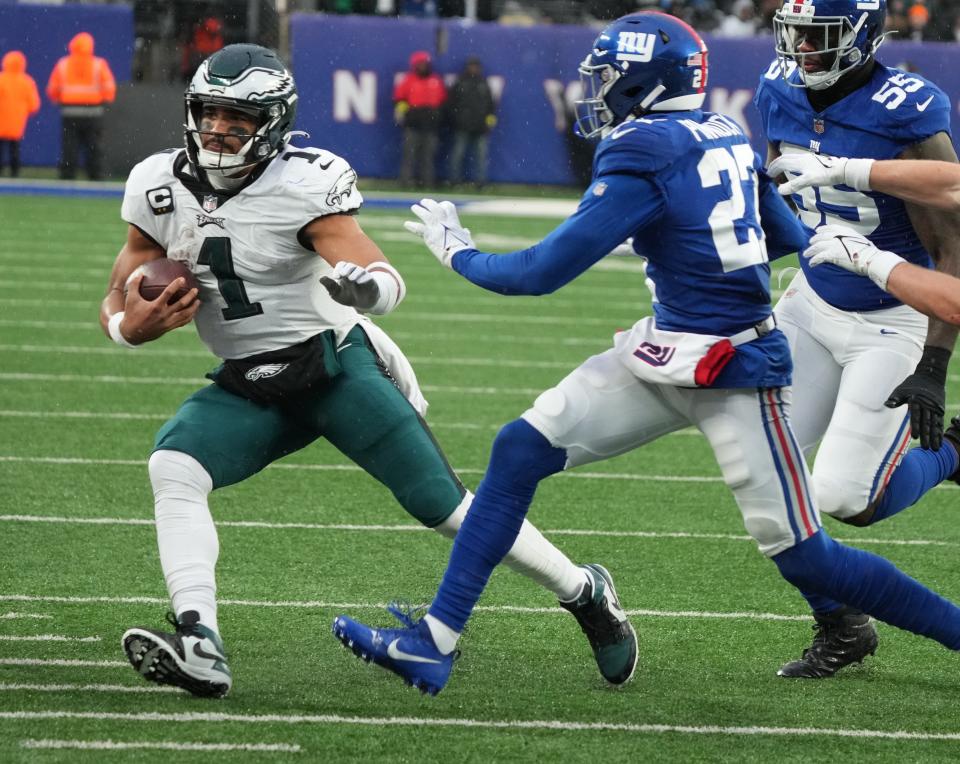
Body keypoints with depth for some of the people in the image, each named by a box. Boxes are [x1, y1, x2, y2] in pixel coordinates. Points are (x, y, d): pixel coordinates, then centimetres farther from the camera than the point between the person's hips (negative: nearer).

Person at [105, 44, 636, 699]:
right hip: (248, 388, 4)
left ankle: (585, 593, 17)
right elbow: (117, 307, 3)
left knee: (446, 505, -4)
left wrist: (367, 285, -53)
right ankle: (199, 648, -29)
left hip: (337, 367, -4)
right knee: (174, 467, -22)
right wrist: (136, 322, -21)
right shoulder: (160, 190, -6)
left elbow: (390, 283, -28)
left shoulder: (303, 185, -20)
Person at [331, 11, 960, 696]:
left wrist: (459, 253, 3)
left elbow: (542, 272, -14)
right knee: (519, 451, 1)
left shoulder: (642, 155, -18)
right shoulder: (728, 137, 6)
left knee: (805, 559, -3)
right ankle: (435, 643, 2)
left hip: (736, 375, -9)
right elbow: (790, 240, 18)